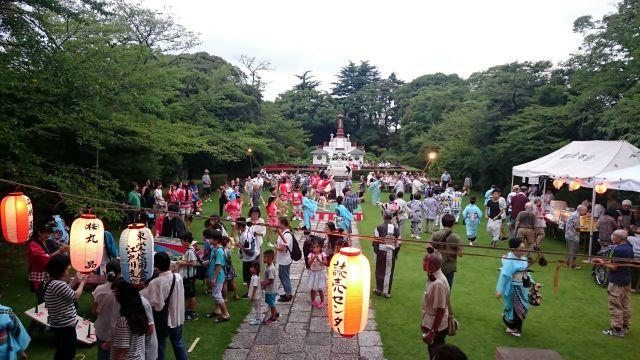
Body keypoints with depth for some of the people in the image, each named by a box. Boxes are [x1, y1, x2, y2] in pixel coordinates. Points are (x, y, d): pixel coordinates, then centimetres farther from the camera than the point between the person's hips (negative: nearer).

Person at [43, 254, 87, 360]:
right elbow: (75, 296, -14)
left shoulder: (50, 282, 3)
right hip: (66, 326, -9)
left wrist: (75, 280, 13)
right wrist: (82, 282, 0)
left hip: (58, 324, 9)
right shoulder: (58, 284, -28)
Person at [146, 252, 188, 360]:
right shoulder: (179, 277, -11)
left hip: (161, 320, -4)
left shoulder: (154, 283, -24)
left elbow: (151, 303, -21)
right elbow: (180, 295, -1)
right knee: (178, 343, 21)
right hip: (177, 317, 4)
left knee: (160, 345, 16)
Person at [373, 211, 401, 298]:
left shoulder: (379, 228, -11)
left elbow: (375, 241, -9)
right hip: (391, 253, 2)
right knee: (389, 272, 10)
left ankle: (378, 289, 24)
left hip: (381, 252, -2)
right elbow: (398, 242, 2)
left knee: (380, 271, 13)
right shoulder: (396, 228, -2)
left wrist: (376, 251, 3)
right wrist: (396, 253, 13)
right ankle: (387, 292, 15)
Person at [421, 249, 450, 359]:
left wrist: (432, 332, -20)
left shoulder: (438, 283, -29)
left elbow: (440, 311, -25)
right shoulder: (433, 278, 0)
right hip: (431, 325, 9)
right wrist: (425, 323, 19)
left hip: (437, 328, -9)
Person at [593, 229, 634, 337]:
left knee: (615, 306, -1)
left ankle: (617, 329, 4)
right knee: (625, 304, 16)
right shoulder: (629, 248, 6)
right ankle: (625, 326, 27)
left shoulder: (618, 250, -23)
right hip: (627, 280, 9)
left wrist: (603, 263, -6)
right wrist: (606, 261, 8)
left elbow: (615, 267, -20)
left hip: (617, 282, -9)